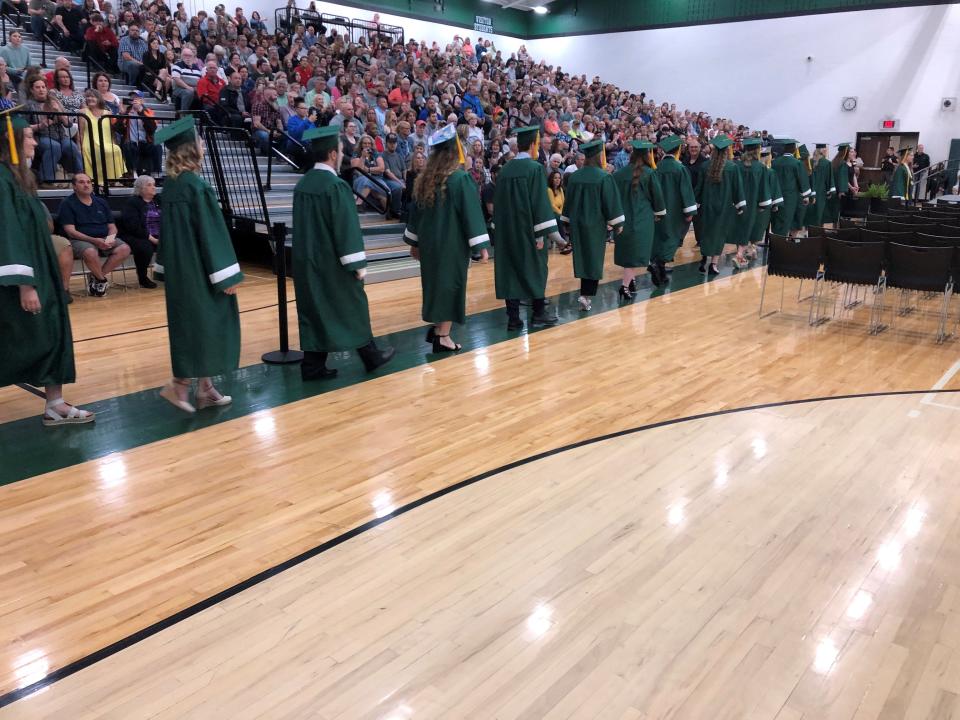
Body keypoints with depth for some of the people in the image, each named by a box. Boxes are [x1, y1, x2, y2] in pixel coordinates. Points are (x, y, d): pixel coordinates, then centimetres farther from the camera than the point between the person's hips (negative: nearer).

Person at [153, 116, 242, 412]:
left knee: (190, 324, 12)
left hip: (179, 268, 9)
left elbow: (171, 229, 15)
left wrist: (166, 266, 21)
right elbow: (210, 232, -19)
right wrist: (226, 274, -16)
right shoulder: (196, 186, -18)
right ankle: (180, 383, 2)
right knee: (205, 324, 1)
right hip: (199, 270, -9)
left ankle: (204, 389, 19)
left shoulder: (170, 184, 8)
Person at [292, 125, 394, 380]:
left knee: (314, 308, 9)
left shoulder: (303, 184, 7)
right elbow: (347, 226, -19)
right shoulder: (336, 185, -17)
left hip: (307, 260, 7)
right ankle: (371, 356, 20)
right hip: (333, 261, -7)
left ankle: (313, 365, 9)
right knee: (352, 307, 7)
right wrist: (358, 264, -15)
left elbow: (302, 225, 14)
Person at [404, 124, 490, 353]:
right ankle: (443, 336, 4)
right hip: (453, 242, -6)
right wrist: (481, 245, -15)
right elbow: (471, 212, -17)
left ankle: (436, 328, 22)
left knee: (436, 282, 18)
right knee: (450, 284, 1)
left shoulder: (425, 178, 5)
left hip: (430, 242, 6)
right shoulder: (461, 178, -14)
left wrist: (414, 242, 18)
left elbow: (416, 211, 11)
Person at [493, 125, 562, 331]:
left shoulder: (505, 170, 7)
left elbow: (498, 203, 11)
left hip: (507, 230, 5)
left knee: (510, 270, 5)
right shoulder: (535, 168, -11)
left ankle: (513, 318, 5)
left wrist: (501, 231, 16)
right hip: (528, 230, -5)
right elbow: (540, 202, -15)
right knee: (534, 269, 8)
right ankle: (539, 313, 15)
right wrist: (541, 234, -13)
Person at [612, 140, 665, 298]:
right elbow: (656, 194, -2)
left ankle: (631, 280, 27)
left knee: (628, 249, 18)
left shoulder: (620, 173, -1)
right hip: (643, 218, -4)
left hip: (624, 216, 4)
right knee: (636, 251, -3)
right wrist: (658, 212, 13)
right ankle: (626, 285, -13)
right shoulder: (649, 173, -9)